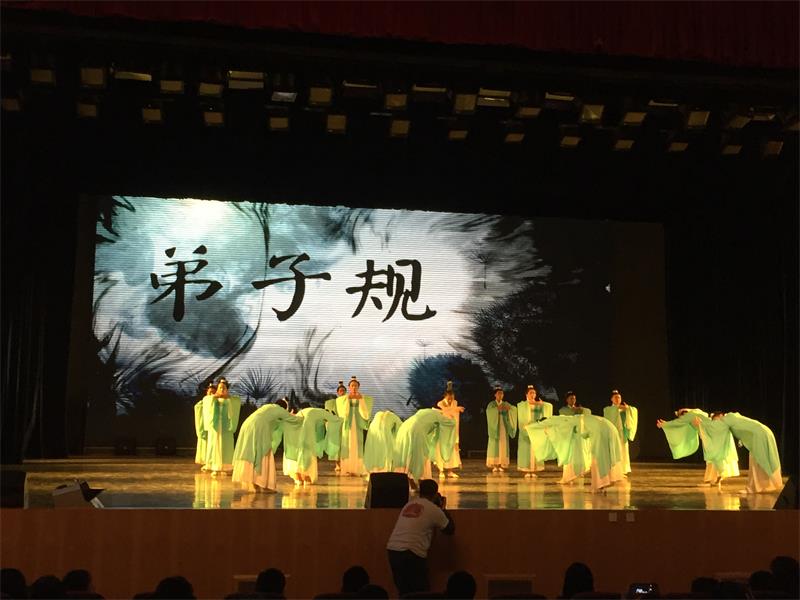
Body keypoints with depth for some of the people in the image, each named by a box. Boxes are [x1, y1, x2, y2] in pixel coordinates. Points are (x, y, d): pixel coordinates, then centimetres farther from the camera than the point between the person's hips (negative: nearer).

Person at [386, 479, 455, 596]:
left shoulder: (409, 504, 18)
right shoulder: (434, 509, 1)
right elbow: (450, 529, 10)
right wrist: (443, 509, 22)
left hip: (392, 550, 7)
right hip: (412, 553, -7)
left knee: (404, 592, 15)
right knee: (421, 593, 3)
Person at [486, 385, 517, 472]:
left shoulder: (506, 404, 9)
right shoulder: (491, 404, 1)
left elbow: (514, 409, -7)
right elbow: (489, 411, -21)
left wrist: (509, 408, -29)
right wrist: (497, 409, -36)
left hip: (503, 427, 3)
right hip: (495, 427, -3)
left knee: (503, 446, -1)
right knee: (494, 446, -6)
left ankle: (501, 465, 3)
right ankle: (494, 465, -3)